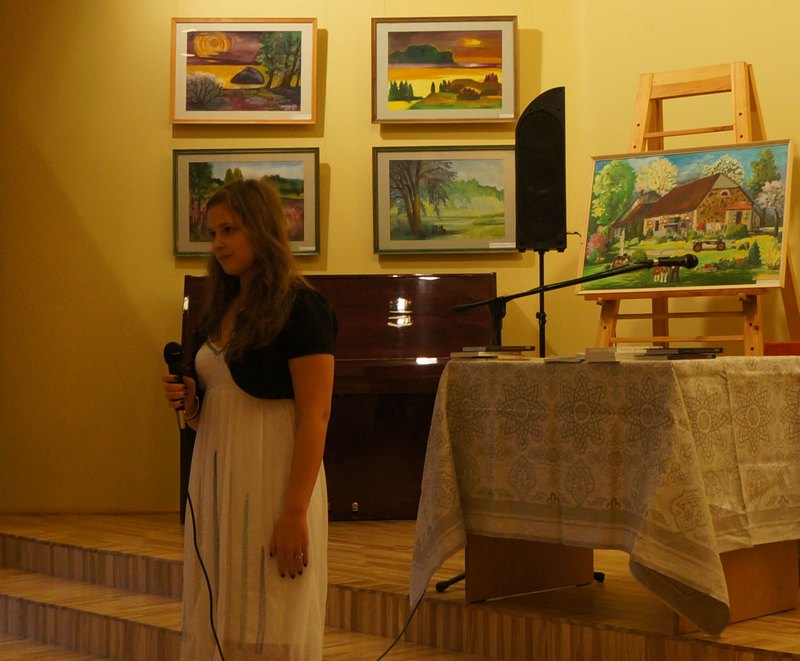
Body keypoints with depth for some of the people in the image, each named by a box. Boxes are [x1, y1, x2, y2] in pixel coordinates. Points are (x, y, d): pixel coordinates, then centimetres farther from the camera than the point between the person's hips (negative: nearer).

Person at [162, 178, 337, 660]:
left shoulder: (301, 307, -9)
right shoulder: (220, 312, 14)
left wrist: (296, 513, -20)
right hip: (217, 476, 8)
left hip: (273, 476, -7)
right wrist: (188, 402, 0)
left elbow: (315, 416, -15)